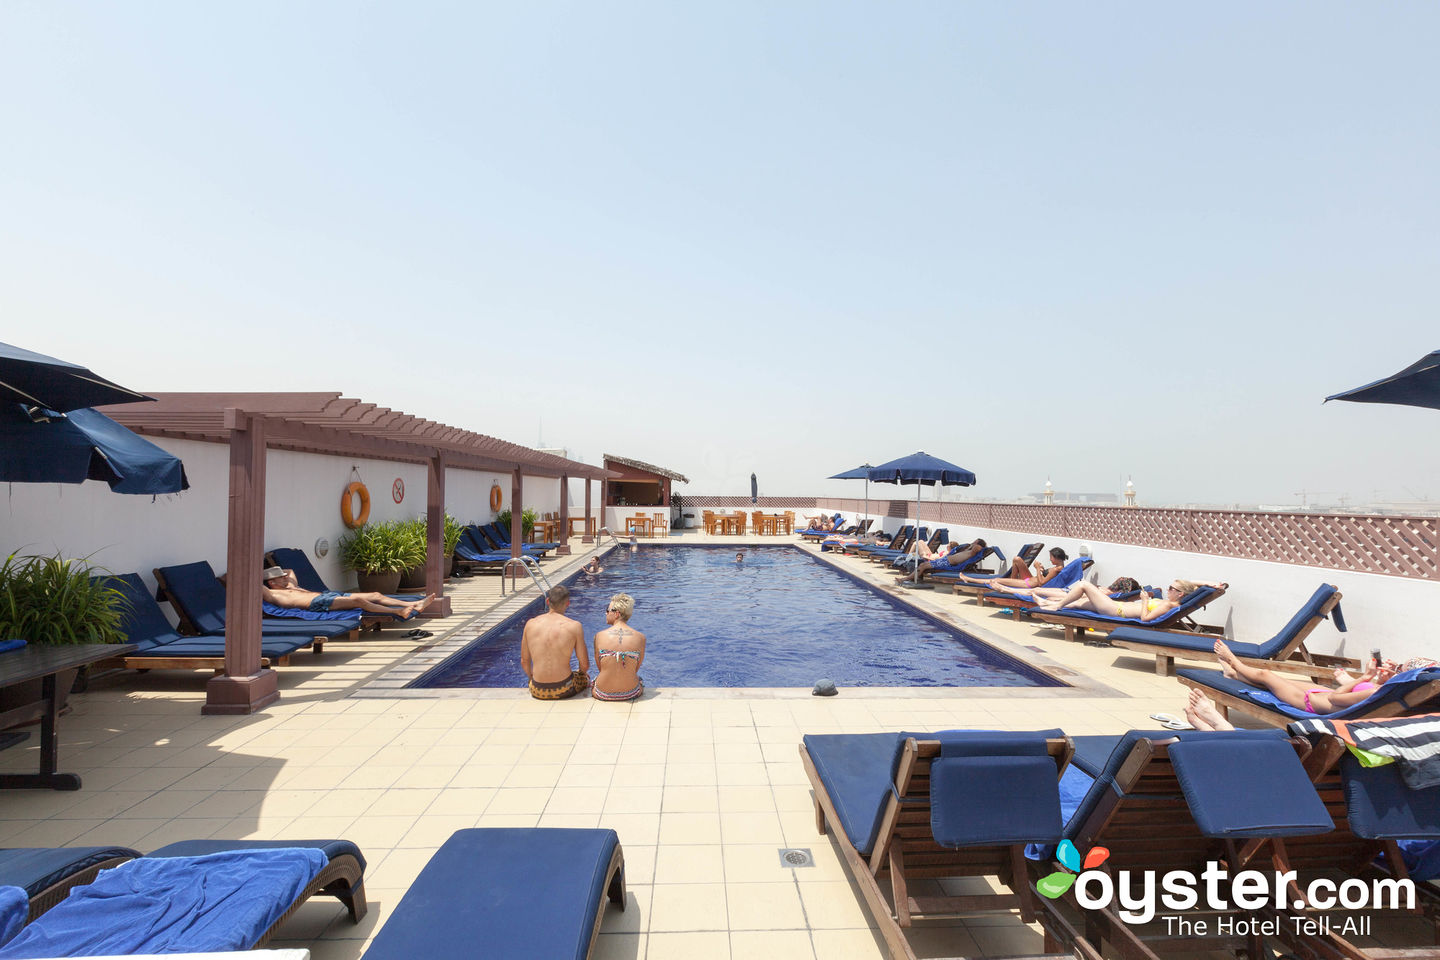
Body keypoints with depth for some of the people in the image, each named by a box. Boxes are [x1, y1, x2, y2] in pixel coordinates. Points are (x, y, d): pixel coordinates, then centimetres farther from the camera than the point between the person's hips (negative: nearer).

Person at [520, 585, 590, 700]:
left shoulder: (530, 624, -3)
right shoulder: (574, 626, -11)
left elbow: (524, 662, 6)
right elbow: (585, 665, -6)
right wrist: (582, 672, 17)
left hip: (537, 691, 3)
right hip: (564, 690, -3)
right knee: (586, 676, 32)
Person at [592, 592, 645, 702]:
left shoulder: (599, 636, -10)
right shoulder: (640, 637, -9)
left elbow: (599, 666, 1)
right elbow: (636, 668, 2)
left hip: (603, 694, 0)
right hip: (631, 693, 0)